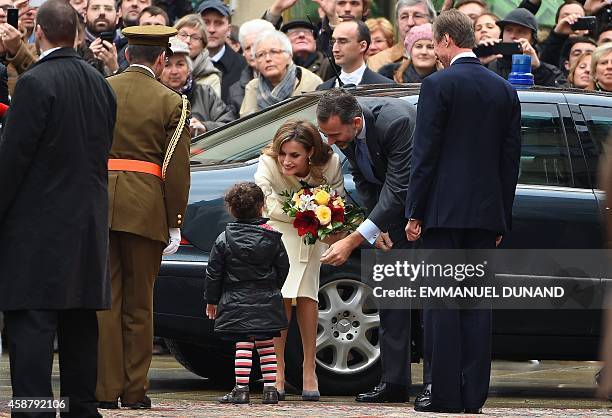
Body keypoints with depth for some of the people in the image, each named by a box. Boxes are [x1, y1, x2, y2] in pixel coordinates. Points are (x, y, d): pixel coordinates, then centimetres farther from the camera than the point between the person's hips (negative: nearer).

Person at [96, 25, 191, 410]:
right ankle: (135, 390, 8)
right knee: (138, 302, 6)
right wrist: (174, 222, 3)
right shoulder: (171, 103, -1)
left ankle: (105, 388, 1)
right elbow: (177, 169, -3)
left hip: (96, 204, 2)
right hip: (145, 209, -2)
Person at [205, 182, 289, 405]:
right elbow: (283, 268, 8)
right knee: (266, 345, 6)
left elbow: (213, 273, 1)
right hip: (266, 302, 1)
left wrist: (211, 300, 11)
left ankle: (241, 389, -6)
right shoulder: (272, 237, 1)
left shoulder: (224, 240, -2)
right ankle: (270, 389, 2)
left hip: (236, 301, -1)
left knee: (243, 346, -2)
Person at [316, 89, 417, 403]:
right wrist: (377, 228, -8)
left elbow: (398, 191, -35)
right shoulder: (342, 126, -13)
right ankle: (394, 381, 3)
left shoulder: (396, 121, -36)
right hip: (391, 199, 7)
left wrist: (352, 242, -36)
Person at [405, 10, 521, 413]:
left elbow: (425, 153, -9)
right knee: (478, 302, 7)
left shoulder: (438, 85, -7)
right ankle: (473, 395, 6)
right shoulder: (505, 90, 10)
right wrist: (502, 218, 16)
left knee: (443, 303, -2)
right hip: (487, 213, 5)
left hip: (445, 210, -5)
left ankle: (446, 393, -4)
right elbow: (511, 158, 12)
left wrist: (415, 212, -4)